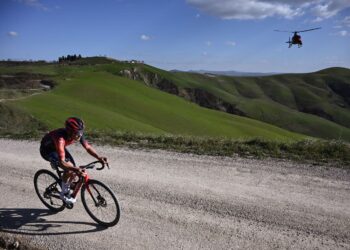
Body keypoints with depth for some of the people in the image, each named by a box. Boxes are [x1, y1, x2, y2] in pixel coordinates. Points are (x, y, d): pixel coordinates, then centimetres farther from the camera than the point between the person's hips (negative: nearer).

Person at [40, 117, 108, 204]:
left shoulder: (78, 134, -24)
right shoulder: (61, 138, -42)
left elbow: (88, 147, -13)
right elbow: (62, 162, -47)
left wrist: (98, 157, -28)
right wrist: (76, 169, -60)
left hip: (58, 148, 7)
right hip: (47, 150, -7)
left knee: (73, 171, -4)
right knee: (69, 169, -25)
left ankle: (66, 190, 23)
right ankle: (63, 194, -4)